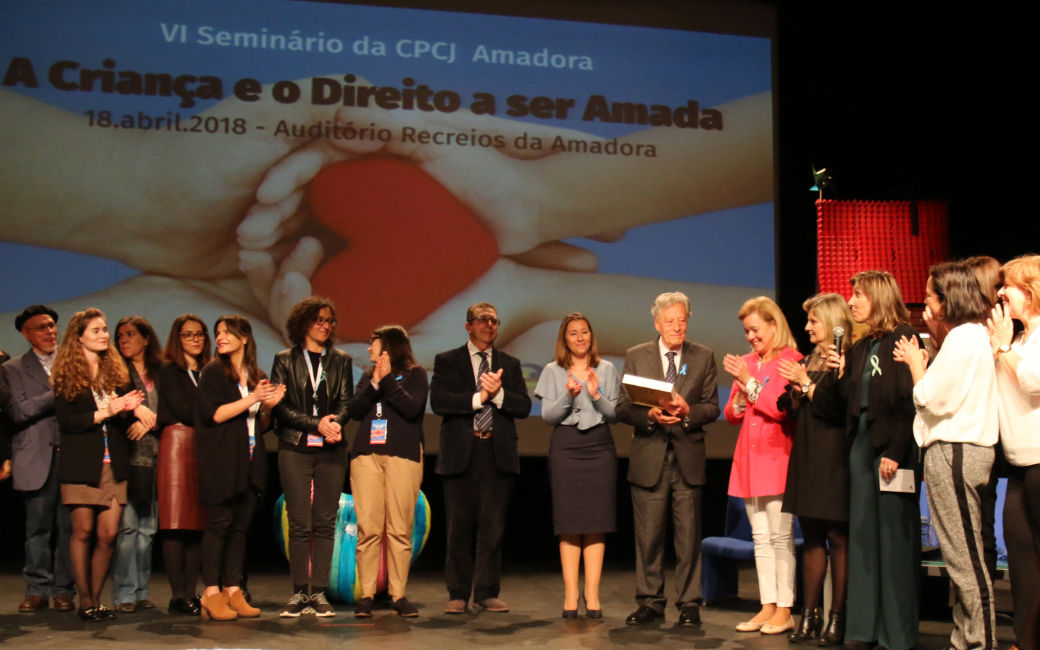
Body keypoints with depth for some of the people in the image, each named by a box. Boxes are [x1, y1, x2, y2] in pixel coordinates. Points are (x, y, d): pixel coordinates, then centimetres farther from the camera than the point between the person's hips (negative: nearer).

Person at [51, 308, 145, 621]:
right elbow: (66, 420, -9)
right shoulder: (66, 375, 0)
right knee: (83, 532, -1)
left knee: (108, 535, 0)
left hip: (113, 465, 4)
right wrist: (106, 412, -15)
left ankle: (96, 599, 11)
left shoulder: (115, 370, 14)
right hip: (81, 464, -4)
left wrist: (127, 408, -7)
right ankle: (85, 600, 9)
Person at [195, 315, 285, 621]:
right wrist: (252, 398, -12)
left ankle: (232, 590, 8)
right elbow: (213, 414, -11)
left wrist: (269, 406, 0)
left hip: (250, 463, 5)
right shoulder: (213, 372, 2)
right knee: (218, 523, -7)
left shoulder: (258, 377, 16)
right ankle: (211, 593, -3)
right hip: (221, 462, -5)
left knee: (241, 525, 3)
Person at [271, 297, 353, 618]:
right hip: (295, 449, -2)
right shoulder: (285, 360, 7)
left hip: (331, 450, 2)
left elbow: (346, 401, 7)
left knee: (325, 524, 0)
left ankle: (319, 592, 5)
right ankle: (299, 593, 4)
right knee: (299, 525, -3)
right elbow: (280, 406, -1)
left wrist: (336, 422, -15)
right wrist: (317, 424, -12)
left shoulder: (341, 360, 13)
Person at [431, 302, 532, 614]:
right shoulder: (447, 361, 7)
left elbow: (524, 406, 4)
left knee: (493, 527, 3)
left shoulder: (509, 364, 15)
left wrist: (498, 394, -13)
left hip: (498, 455, 2)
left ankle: (487, 592, 11)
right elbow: (438, 401, -8)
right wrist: (478, 397, -13)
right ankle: (458, 594, 11)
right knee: (459, 527, 1)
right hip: (460, 454, -2)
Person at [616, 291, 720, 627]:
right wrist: (650, 414, -17)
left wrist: (687, 411, -16)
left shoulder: (704, 357, 7)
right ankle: (650, 602, 16)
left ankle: (689, 603, 13)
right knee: (648, 535, 5)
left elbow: (711, 407, 4)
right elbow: (622, 408, 2)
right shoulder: (636, 356, 5)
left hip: (688, 458, 0)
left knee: (688, 536, 3)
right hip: (649, 458, 0)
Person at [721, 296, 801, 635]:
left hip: (777, 456, -7)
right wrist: (739, 403, -5)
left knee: (780, 537, -5)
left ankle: (784, 611, 1)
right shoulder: (747, 362, 14)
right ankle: (767, 607, 14)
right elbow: (731, 414, 16)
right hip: (749, 457, 7)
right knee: (760, 537, 9)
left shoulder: (791, 361, -5)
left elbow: (784, 408, -14)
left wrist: (749, 382, -14)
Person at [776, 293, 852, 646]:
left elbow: (839, 407, -18)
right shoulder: (807, 362, 17)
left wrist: (806, 385, -10)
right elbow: (790, 408, 18)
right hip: (806, 457, 8)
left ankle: (837, 617, 3)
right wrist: (795, 389, -1)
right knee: (811, 536, 9)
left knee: (837, 537, -3)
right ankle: (810, 615, 12)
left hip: (834, 460, -8)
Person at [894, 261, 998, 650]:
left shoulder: (963, 337, -13)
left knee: (964, 558, -6)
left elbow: (933, 399, -14)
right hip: (962, 447, 11)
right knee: (963, 558, 12)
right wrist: (931, 350, 13)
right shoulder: (973, 335, 18)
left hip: (955, 452, -11)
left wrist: (916, 363, 1)